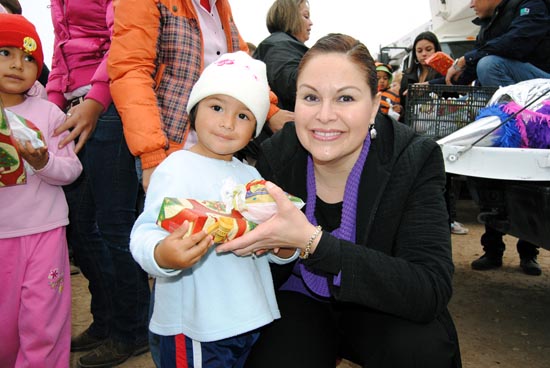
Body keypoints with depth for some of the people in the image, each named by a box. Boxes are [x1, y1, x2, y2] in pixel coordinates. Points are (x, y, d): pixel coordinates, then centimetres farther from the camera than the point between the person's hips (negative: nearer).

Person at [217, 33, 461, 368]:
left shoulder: (415, 158, -20)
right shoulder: (276, 155, -14)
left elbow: (432, 291, -32)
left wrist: (311, 242, -40)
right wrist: (283, 249, -29)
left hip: (379, 310, -1)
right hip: (300, 300, 2)